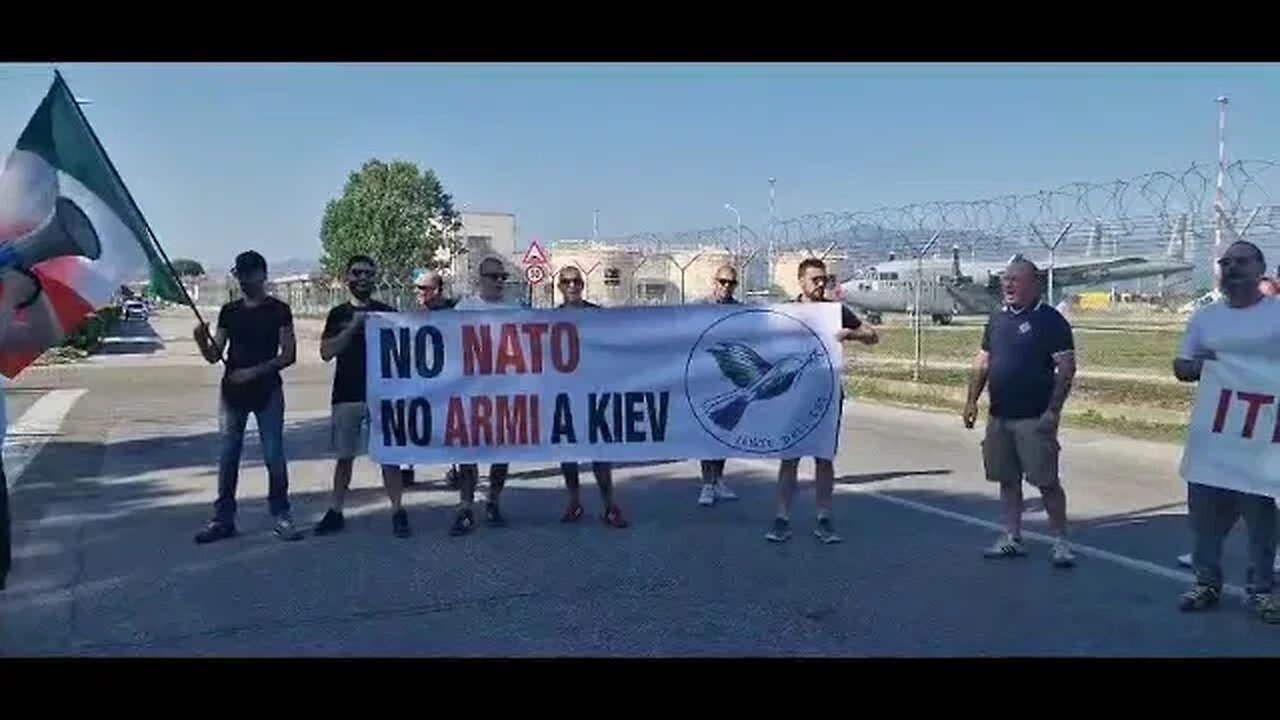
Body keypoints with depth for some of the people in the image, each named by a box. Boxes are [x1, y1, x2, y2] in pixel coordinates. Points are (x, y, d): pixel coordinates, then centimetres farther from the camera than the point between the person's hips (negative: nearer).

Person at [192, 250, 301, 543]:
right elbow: (214, 355, 7)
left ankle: (281, 516, 5)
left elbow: (289, 354, -6)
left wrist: (256, 370, -17)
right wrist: (201, 340, -15)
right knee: (228, 456, 6)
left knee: (274, 455, -4)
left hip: (267, 391, -3)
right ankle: (223, 519, 12)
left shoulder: (279, 310, 0)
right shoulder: (229, 311, 10)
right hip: (232, 391, 4)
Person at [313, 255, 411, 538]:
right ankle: (335, 512, 18)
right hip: (346, 395, 2)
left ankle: (398, 511, 2)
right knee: (344, 456, 9)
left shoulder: (387, 312, 6)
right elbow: (326, 352, -3)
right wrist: (353, 327, -12)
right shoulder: (339, 314, 9)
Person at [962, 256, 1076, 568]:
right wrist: (972, 400, 9)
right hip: (998, 416, 6)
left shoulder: (1050, 320, -7)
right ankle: (1012, 538, 21)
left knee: (1046, 481, -3)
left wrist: (1053, 410, -17)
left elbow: (1066, 368, -11)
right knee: (1007, 479, 11)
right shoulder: (998, 318, 12)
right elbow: (983, 361, 17)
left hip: (1034, 418, -6)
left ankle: (1060, 542, 7)